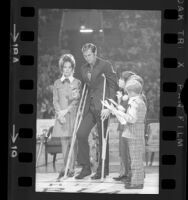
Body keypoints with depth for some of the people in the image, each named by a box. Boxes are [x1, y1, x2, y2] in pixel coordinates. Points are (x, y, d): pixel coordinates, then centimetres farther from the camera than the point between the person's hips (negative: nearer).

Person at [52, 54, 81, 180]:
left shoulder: (77, 83, 5)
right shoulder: (57, 83, 12)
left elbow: (77, 100, -2)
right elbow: (55, 100, 7)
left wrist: (66, 111, -12)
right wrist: (60, 114, -8)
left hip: (73, 115, -2)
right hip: (61, 117, 2)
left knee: (72, 143, -3)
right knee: (64, 143, 2)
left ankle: (71, 169, 1)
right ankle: (64, 168, 6)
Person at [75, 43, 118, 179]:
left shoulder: (105, 65, -6)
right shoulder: (84, 69, 14)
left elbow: (114, 86, -8)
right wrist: (83, 106, 14)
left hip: (102, 106, -6)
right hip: (90, 107, 6)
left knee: (102, 138, 1)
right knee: (81, 134, -6)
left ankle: (103, 170, 12)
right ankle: (85, 168, 4)